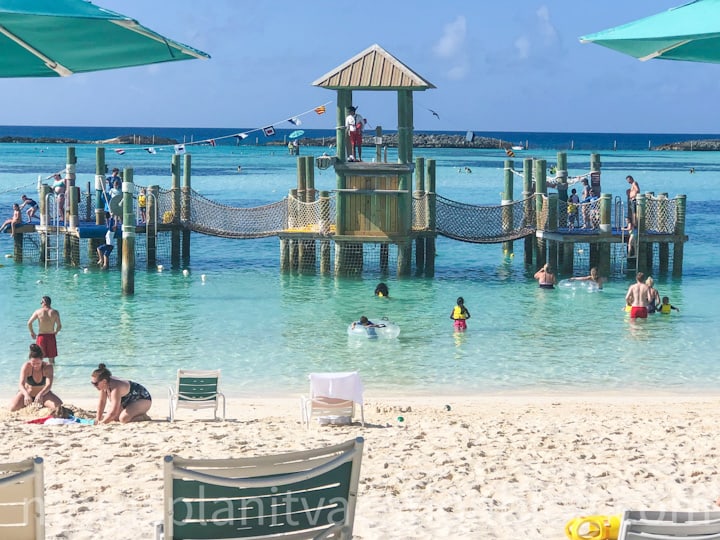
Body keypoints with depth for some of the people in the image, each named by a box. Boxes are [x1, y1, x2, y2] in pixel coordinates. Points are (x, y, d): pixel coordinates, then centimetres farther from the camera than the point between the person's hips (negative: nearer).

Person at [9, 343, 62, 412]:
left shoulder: (48, 367, -21)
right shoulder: (26, 367, -23)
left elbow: (49, 385, -33)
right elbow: (21, 384, -34)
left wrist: (40, 394, -54)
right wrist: (26, 395, -56)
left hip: (43, 394, 0)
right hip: (28, 393, 0)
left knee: (59, 406, -26)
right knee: (13, 407, -26)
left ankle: (41, 404, 6)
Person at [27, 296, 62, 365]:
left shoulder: (38, 312, -4)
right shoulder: (55, 312, -3)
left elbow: (29, 323, -6)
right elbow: (59, 326, -3)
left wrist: (32, 333, 9)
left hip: (41, 336, -1)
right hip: (51, 336, 1)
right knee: (51, 358, 13)